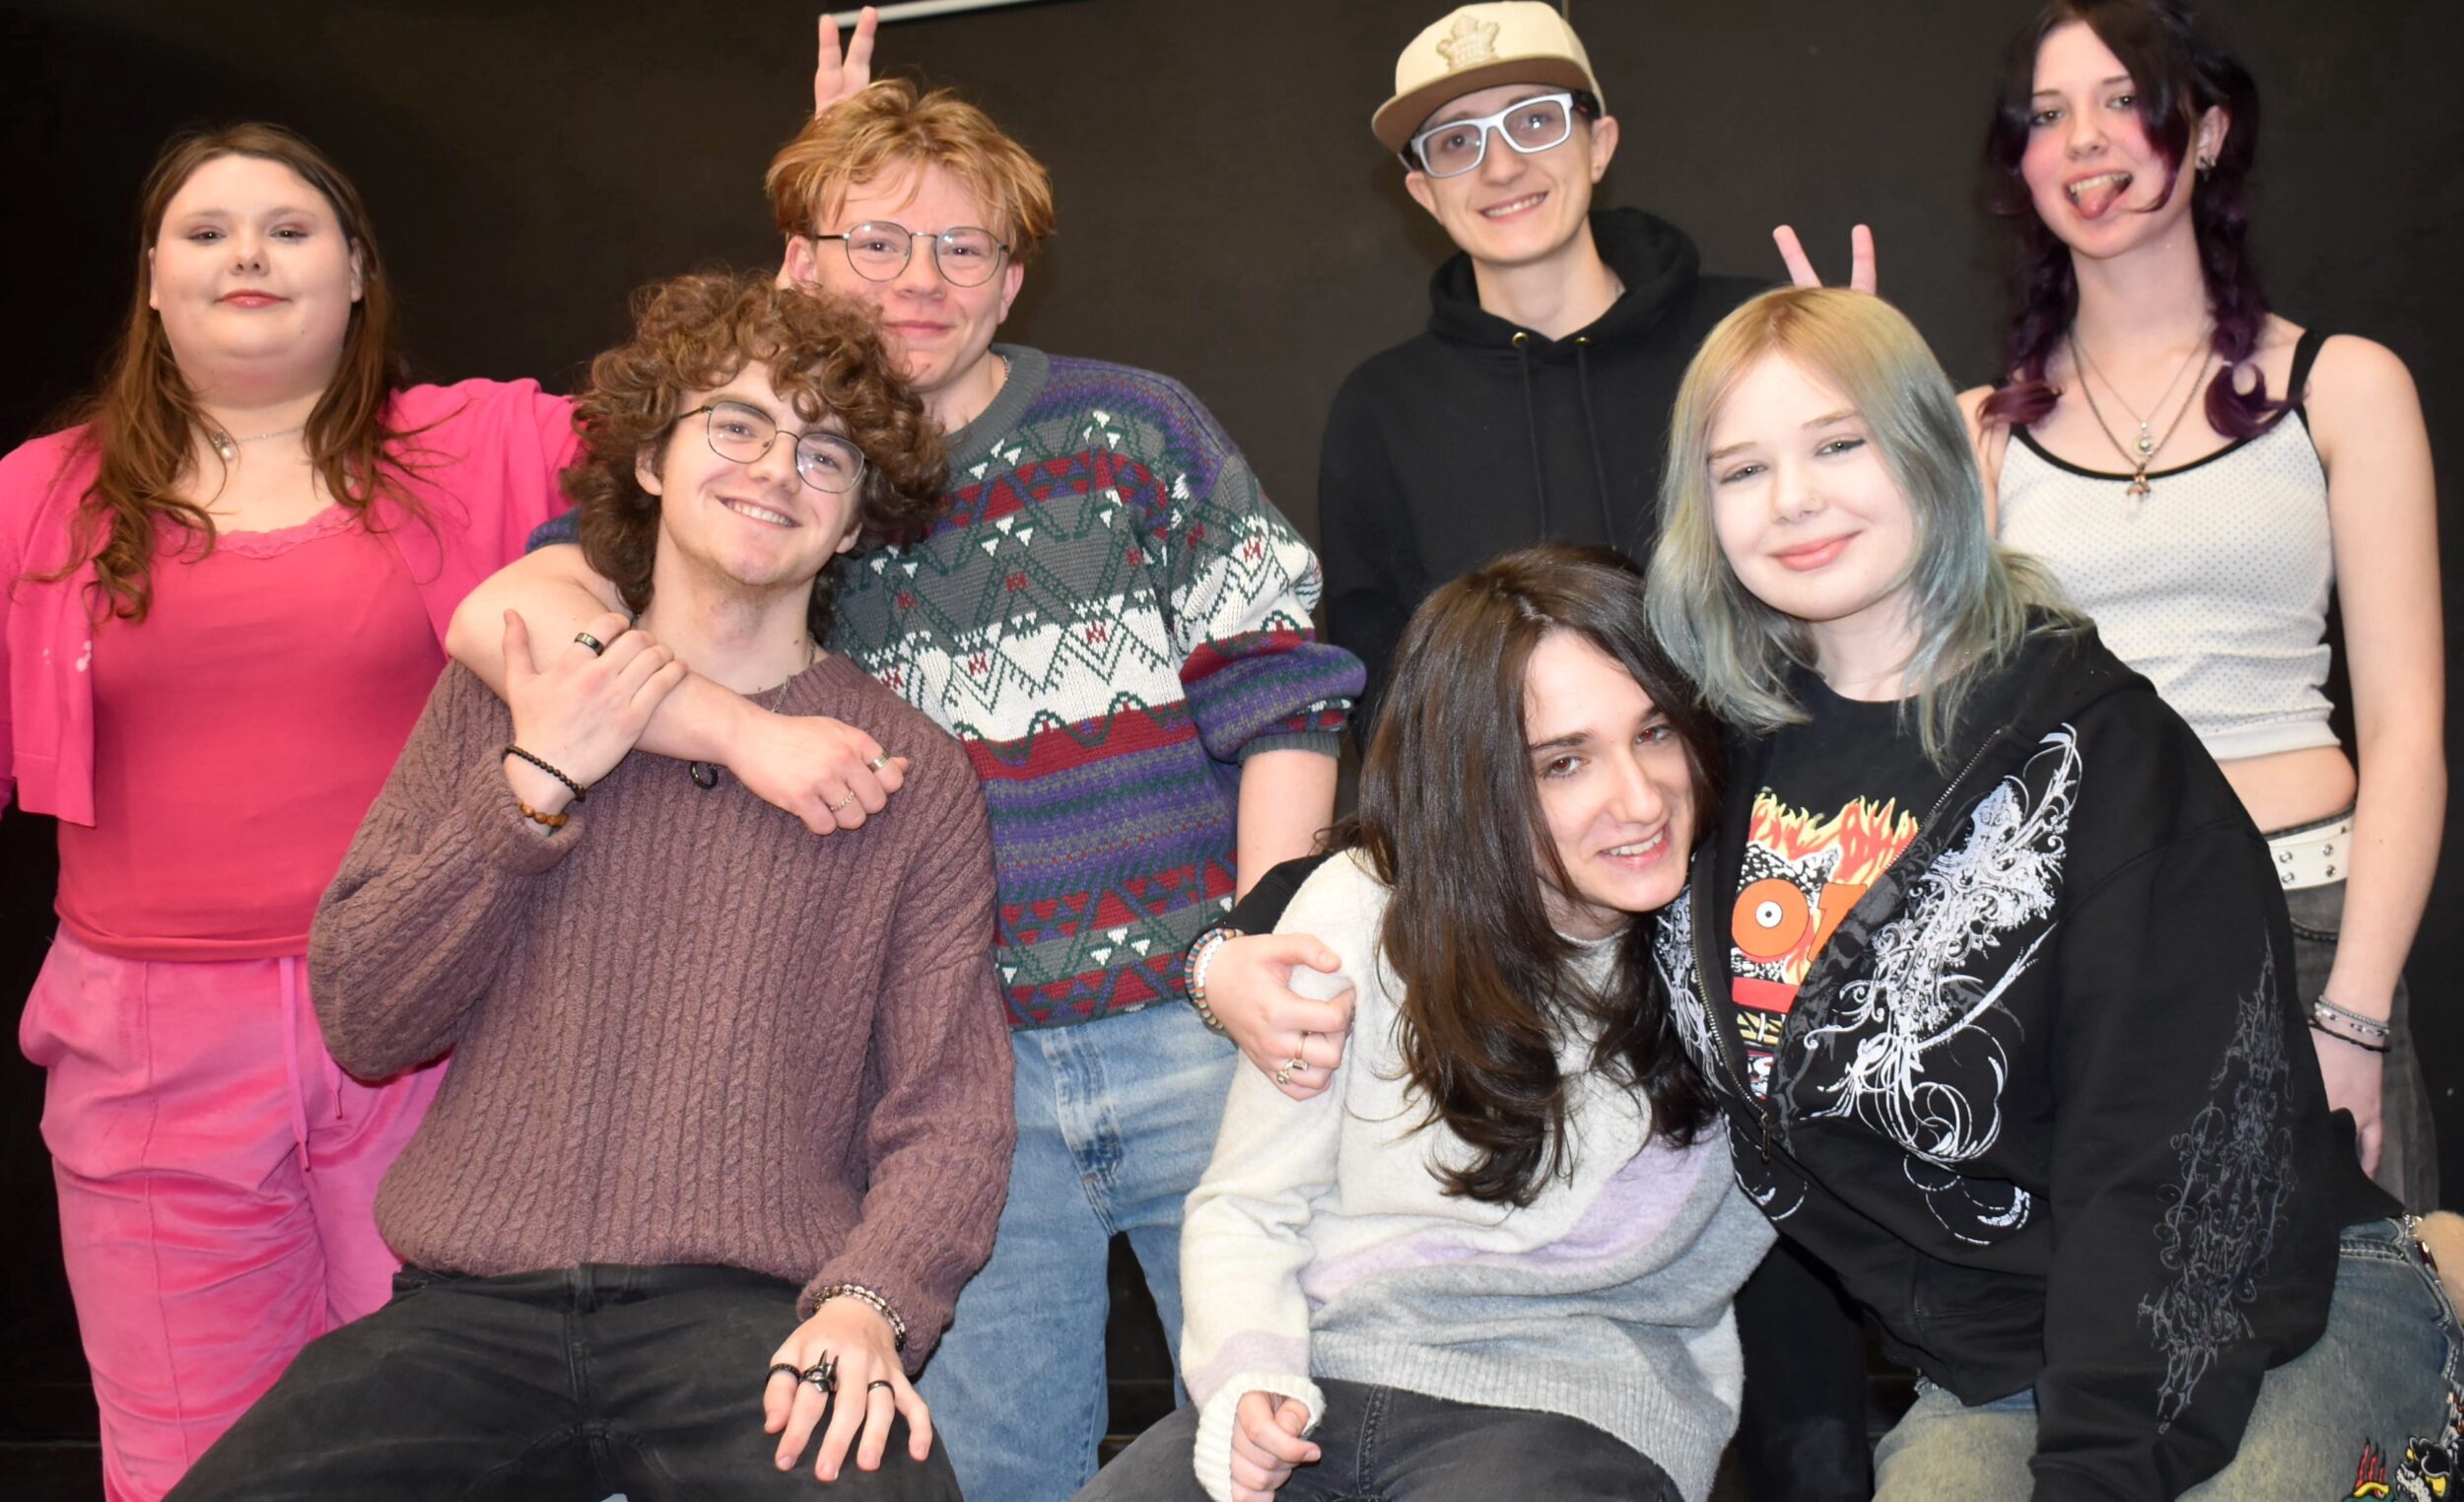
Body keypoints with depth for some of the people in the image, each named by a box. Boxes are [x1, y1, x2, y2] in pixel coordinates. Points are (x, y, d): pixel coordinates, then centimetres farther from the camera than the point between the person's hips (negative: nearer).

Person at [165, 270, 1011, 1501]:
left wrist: (868, 1302, -16)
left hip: (750, 1312, -2)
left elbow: (950, 1109, 2)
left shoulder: (912, 774, 8)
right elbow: (362, 1024, 7)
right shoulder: (498, 700, 13)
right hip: (473, 1311, 2)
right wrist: (532, 788, -3)